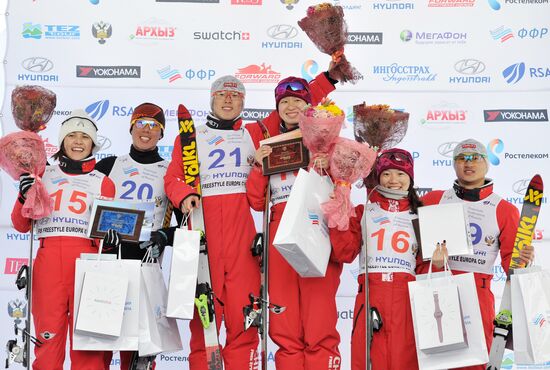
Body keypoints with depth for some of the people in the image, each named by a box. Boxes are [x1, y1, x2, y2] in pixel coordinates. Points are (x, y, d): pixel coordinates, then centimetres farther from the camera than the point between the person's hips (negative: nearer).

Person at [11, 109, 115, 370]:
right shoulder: (43, 176, 16)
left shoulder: (103, 183, 13)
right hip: (48, 258, 1)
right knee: (48, 334, -3)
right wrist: (25, 195, 0)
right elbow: (21, 226, 16)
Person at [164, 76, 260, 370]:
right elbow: (173, 177, 8)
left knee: (243, 312, -5)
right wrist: (184, 195, -11)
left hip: (243, 230, 1)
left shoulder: (254, 136, 21)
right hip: (203, 227, -1)